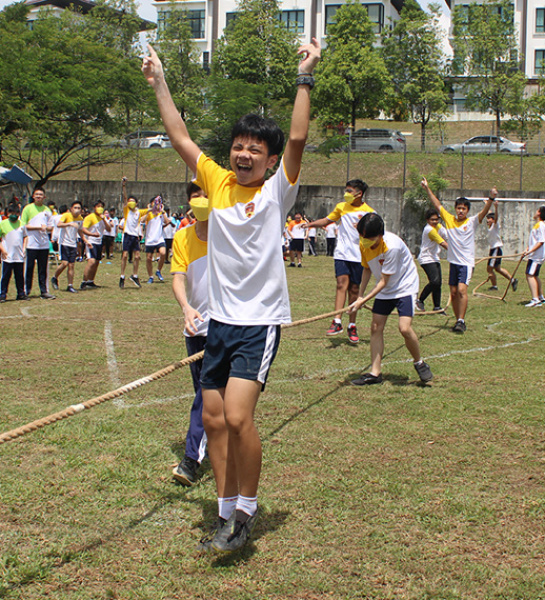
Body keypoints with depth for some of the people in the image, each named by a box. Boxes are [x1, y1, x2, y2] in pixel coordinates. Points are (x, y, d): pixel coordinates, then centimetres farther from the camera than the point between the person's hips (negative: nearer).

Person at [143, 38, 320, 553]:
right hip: (220, 319, 6)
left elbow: (297, 139, -17)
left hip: (260, 321, -6)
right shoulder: (217, 183, 8)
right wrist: (159, 84, 11)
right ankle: (227, 513, 22)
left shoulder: (276, 190, -5)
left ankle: (246, 510, 2)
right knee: (213, 419, 8)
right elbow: (180, 137, 11)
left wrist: (304, 78, -19)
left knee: (237, 416, -18)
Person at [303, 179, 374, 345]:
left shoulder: (369, 212, 1)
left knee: (354, 289, 3)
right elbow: (327, 220, 19)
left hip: (359, 256, -1)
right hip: (342, 253, 1)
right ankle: (337, 322, -19)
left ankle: (352, 326, 12)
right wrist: (308, 224, 10)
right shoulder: (341, 207, 9)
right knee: (342, 283, -15)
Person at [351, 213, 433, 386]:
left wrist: (364, 300, -25)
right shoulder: (364, 244, -10)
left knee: (405, 328, -21)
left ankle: (419, 363, 4)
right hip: (384, 289, 7)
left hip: (405, 286, -7)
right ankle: (375, 373, 5)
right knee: (376, 327, -1)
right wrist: (360, 295, 8)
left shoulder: (392, 246, -31)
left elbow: (384, 281, -25)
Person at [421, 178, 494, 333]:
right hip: (453, 262, 4)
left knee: (462, 289, -19)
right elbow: (437, 204, 11)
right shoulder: (449, 219, 7)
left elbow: (484, 212, -18)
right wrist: (427, 188, 9)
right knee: (453, 293, 6)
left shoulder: (472, 222, -2)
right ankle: (459, 321, 17)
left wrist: (491, 199, -35)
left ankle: (461, 321, -18)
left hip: (467, 262, -4)